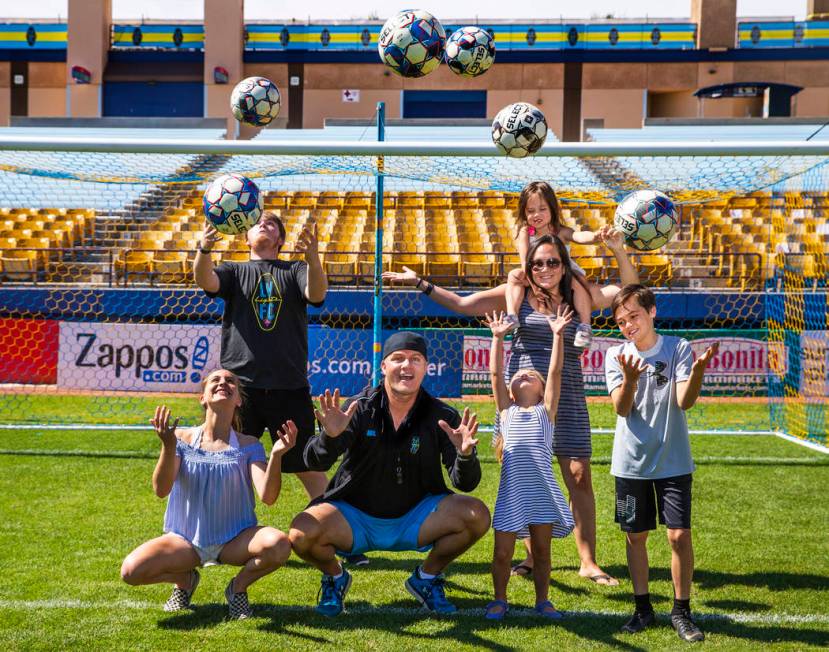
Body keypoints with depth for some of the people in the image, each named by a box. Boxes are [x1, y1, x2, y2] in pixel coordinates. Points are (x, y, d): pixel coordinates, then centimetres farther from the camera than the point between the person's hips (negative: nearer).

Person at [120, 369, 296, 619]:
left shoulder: (249, 446, -3)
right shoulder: (182, 439, -3)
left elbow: (268, 497, -16)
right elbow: (161, 490, -15)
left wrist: (276, 456, -33)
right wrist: (168, 447, -32)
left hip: (234, 540, 0)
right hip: (185, 540, 0)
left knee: (278, 544, -32)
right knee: (131, 570, -25)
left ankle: (238, 587, 2)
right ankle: (185, 579, 10)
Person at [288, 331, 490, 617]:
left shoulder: (441, 416, -7)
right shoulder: (360, 409, -10)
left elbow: (466, 483, -13)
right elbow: (315, 463, -20)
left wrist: (465, 455, -35)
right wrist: (330, 437, -43)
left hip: (415, 519, 1)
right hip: (354, 516, -1)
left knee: (477, 515, -22)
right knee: (301, 533, -29)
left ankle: (426, 578, 6)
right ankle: (335, 576, 8)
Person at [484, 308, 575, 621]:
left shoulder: (546, 410, 11)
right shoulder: (506, 411, 13)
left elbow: (555, 372, 2)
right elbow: (495, 373, 5)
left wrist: (558, 336, -5)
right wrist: (498, 338, -1)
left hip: (541, 490, 0)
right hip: (511, 489, 0)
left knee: (542, 550, 9)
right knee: (502, 552, 2)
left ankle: (542, 600, 23)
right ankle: (499, 599, 19)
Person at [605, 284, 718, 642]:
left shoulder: (678, 348, -5)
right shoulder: (616, 355, -1)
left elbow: (684, 401, -14)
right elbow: (622, 408, -11)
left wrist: (698, 369, -33)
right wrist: (630, 378, -30)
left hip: (673, 461, -1)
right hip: (631, 461, 1)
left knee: (680, 535, -5)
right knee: (636, 536, 8)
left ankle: (681, 610, 11)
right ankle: (643, 608, 23)